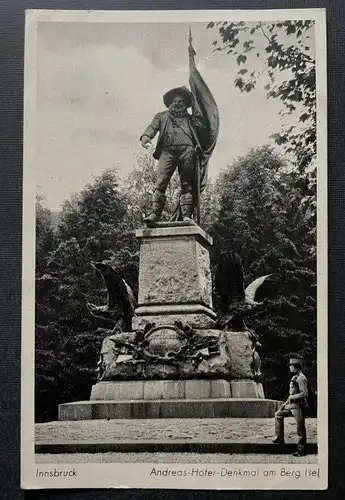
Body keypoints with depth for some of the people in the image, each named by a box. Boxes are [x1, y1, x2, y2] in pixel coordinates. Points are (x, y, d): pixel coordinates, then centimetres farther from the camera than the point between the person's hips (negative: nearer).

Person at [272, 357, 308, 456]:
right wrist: (286, 403, 20)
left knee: (300, 429, -3)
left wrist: (291, 397, -17)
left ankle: (301, 450, 5)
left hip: (298, 406, -10)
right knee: (278, 414, 17)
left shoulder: (301, 378, -17)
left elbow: (304, 394, -23)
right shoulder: (294, 377, 14)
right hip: (292, 405, 10)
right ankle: (279, 438, 21)